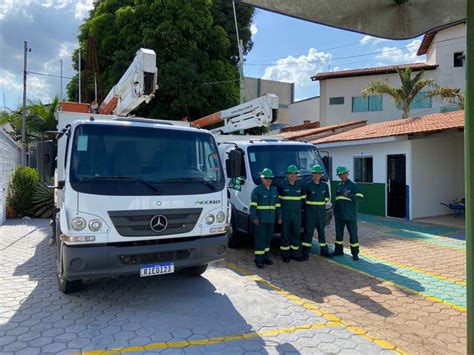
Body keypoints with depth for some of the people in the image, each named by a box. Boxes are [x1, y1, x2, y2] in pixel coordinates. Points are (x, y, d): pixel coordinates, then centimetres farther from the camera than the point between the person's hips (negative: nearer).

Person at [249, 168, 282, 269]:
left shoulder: (274, 190, 14)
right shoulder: (257, 190, -5)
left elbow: (278, 205, 17)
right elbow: (253, 205, -10)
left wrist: (279, 217, 12)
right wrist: (254, 217, -17)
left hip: (271, 219, 6)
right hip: (260, 219, -6)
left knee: (268, 238, 12)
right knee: (260, 239, -5)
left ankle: (265, 257, 24)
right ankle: (258, 260, 0)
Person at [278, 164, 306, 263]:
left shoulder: (300, 186, 7)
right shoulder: (282, 186, -4)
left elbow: (303, 199, 18)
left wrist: (300, 207, 10)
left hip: (297, 215, 3)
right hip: (285, 215, -3)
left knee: (296, 234, 8)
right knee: (285, 234, 2)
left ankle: (295, 253, 20)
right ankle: (285, 254, 12)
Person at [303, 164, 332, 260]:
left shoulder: (325, 186, 5)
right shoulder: (307, 185, -6)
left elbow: (327, 198, 17)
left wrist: (323, 203, 7)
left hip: (321, 212, 4)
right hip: (310, 212, -4)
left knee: (321, 231, 14)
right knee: (308, 232, -1)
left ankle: (324, 251, 25)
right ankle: (305, 253, 5)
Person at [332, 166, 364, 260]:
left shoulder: (353, 185, -3)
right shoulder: (338, 186, 14)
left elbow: (359, 197, -13)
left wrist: (348, 195, -27)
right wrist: (335, 211, 16)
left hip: (350, 215, -6)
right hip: (339, 215, 6)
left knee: (353, 233, -1)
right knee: (339, 233, 13)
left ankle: (355, 253, 9)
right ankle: (338, 250, 25)